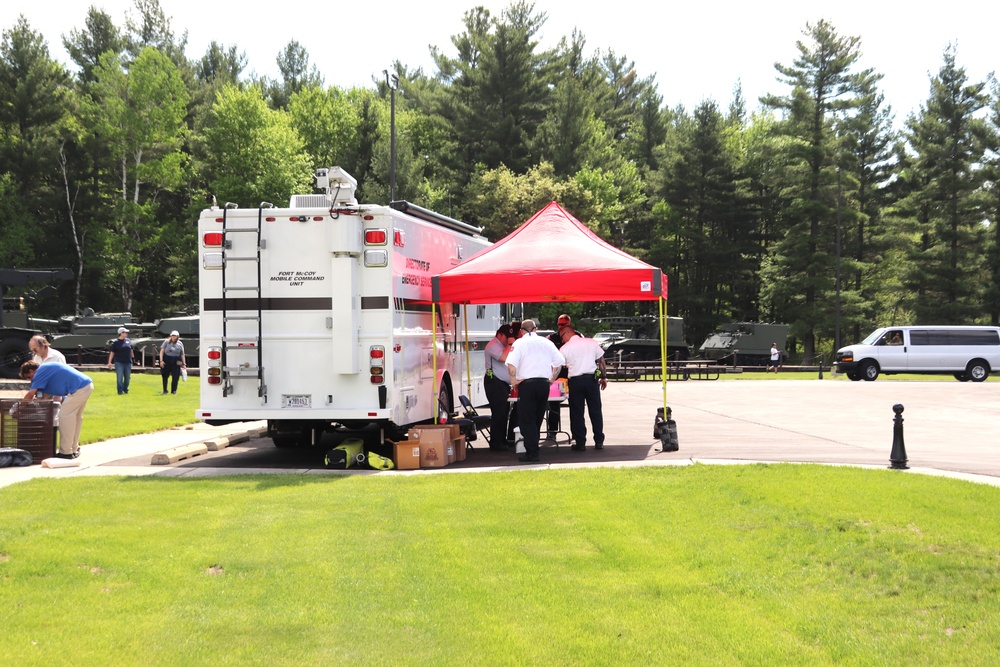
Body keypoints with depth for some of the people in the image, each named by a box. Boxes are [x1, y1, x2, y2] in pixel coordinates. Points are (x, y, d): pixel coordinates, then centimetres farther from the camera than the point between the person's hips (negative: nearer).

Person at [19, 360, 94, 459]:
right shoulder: (46, 368, 24)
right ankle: (74, 449, 26)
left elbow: (30, 394, -8)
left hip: (79, 388, -10)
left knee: (65, 416, -5)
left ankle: (66, 452, -2)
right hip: (88, 384, 10)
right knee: (76, 417, 19)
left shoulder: (41, 372, -4)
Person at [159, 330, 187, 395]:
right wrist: (161, 360, -10)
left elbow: (182, 355, 11)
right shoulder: (166, 342, 2)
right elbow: (162, 351, 0)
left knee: (175, 376, -5)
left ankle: (174, 390, 4)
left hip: (176, 362, 1)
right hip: (166, 360, 0)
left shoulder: (180, 344, 7)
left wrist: (184, 364, 8)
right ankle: (165, 390, 17)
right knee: (165, 376, 5)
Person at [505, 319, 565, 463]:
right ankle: (533, 450, 21)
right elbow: (560, 362, 12)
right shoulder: (546, 343, 11)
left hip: (527, 383, -4)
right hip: (544, 382, 5)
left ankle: (531, 453, -4)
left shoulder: (520, 343, -3)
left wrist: (514, 381, -6)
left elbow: (511, 364, -17)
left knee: (527, 420, 1)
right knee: (537, 418, 15)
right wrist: (552, 378, 18)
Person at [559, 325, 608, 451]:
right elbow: (601, 360, 9)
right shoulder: (591, 342, 6)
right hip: (592, 379, 3)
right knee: (595, 411, 11)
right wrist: (603, 377, 16)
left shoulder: (565, 348, -2)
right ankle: (599, 442, 13)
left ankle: (580, 443, 5)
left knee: (576, 412, 5)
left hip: (575, 381, -3)